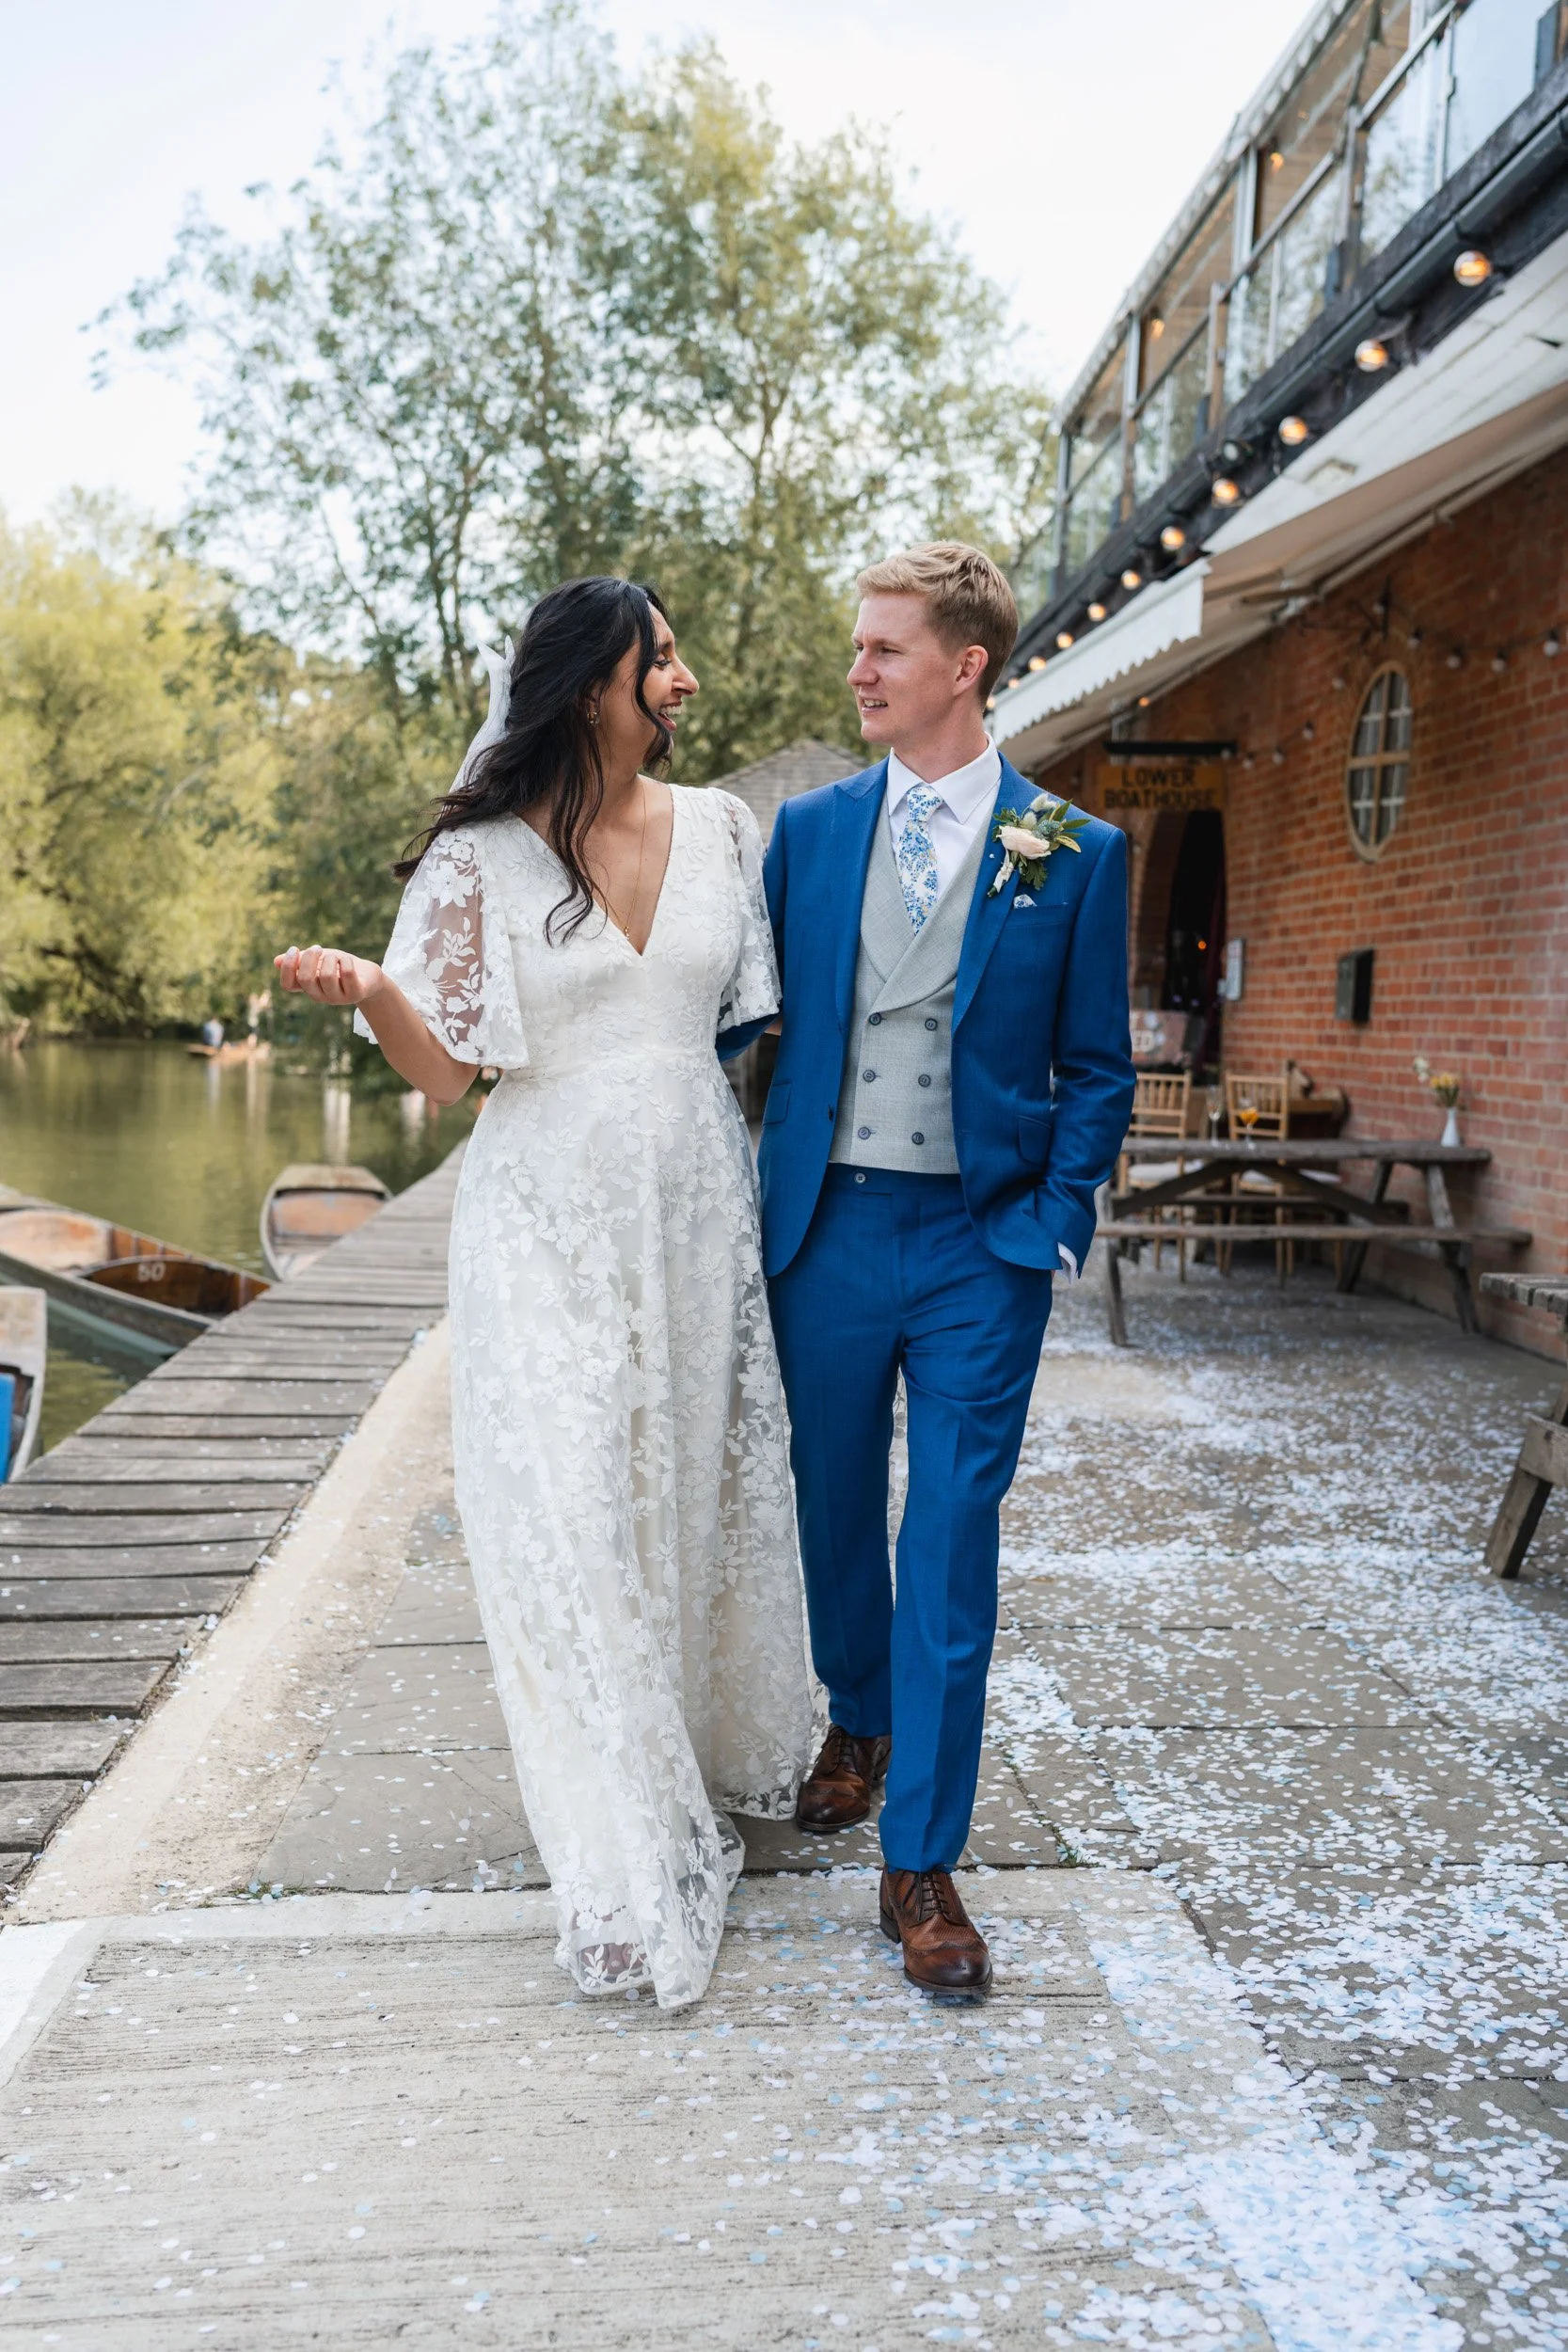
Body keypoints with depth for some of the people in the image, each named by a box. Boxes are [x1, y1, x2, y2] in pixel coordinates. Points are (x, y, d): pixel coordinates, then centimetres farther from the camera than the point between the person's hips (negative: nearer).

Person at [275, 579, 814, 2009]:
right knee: (577, 1522, -1)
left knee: (708, 1489, 12)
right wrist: (367, 988, -25)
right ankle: (632, 1862, 14)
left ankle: (716, 1761, 36)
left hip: (698, 1208, 4)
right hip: (556, 1222, -3)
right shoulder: (485, 855, -5)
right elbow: (444, 1067, -7)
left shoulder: (719, 829, 6)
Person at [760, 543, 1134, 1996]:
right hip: (826, 1229, 3)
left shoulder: (1075, 854, -1)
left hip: (981, 1246, -2)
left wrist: (1053, 1227, -7)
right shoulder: (808, 829, 6)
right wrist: (755, 1195, 3)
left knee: (951, 1552, 0)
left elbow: (1094, 1071, 3)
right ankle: (859, 1722, 45)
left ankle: (920, 1866, 13)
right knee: (834, 1509, 17)